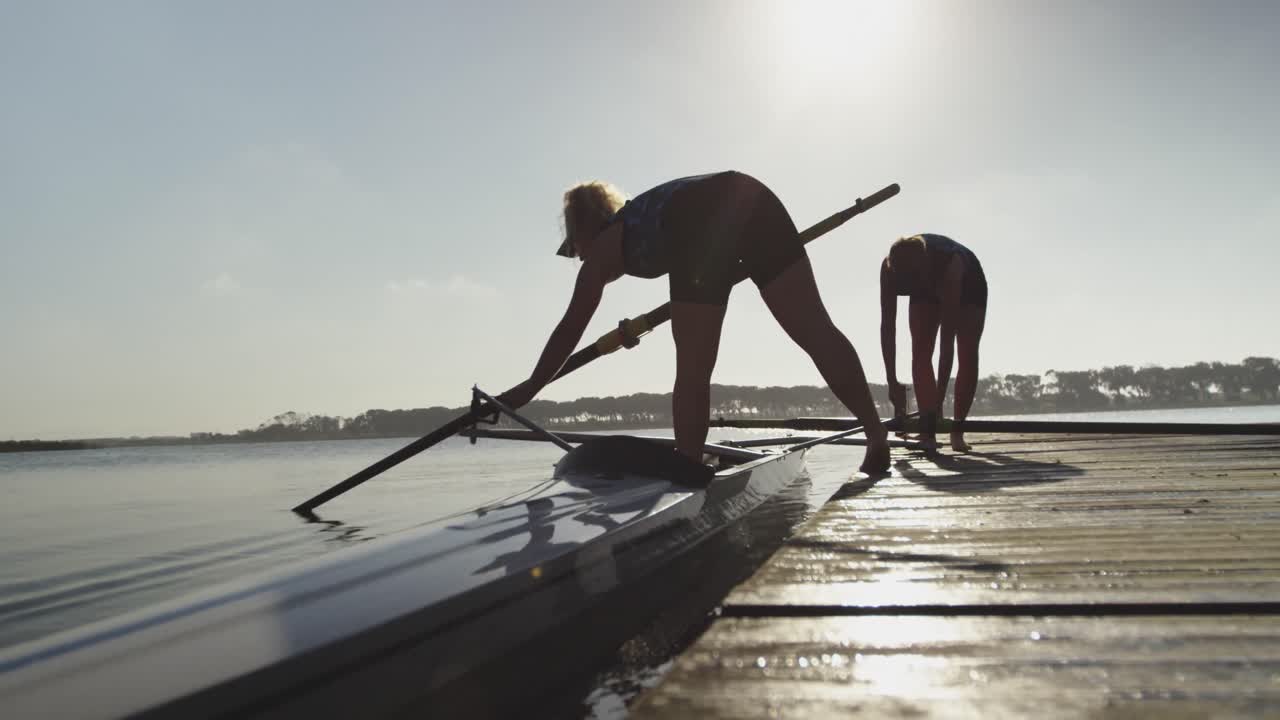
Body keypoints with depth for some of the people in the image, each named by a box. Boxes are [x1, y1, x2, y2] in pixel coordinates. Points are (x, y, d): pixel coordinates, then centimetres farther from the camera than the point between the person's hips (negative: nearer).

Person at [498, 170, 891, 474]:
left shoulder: (602, 248, 25)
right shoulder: (644, 213, 42)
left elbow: (571, 328, 27)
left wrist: (529, 388, 35)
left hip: (699, 221, -6)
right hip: (752, 196, 6)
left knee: (693, 370, 4)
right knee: (816, 329, 1)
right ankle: (877, 432, -5)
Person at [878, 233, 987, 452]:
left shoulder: (949, 264, -45)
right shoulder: (889, 268, -36)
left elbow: (947, 336, -45)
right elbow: (887, 326, -32)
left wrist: (940, 394, -44)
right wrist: (892, 382, -34)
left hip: (967, 285, -3)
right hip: (927, 288, 3)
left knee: (968, 354, -12)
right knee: (920, 352, -13)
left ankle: (958, 430, -4)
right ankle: (928, 429, -14)